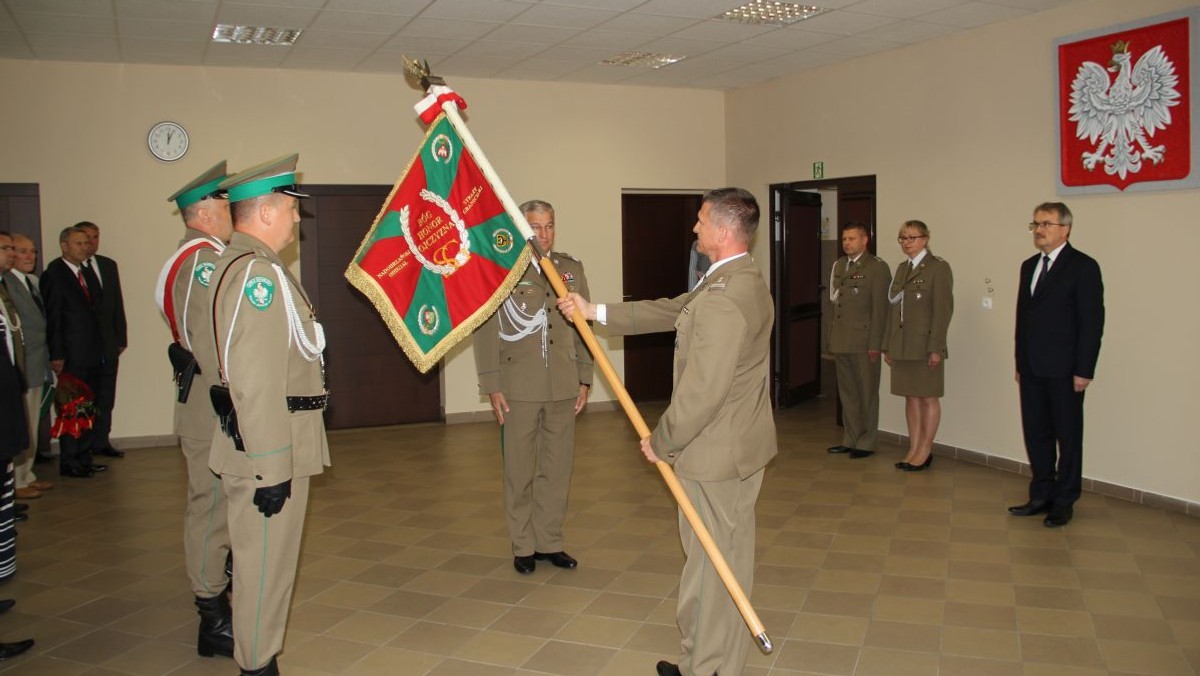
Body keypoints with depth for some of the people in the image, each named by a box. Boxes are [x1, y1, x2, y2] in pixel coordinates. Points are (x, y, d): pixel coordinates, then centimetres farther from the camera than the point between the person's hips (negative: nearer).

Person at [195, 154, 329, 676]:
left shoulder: (230, 265, 14)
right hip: (270, 448, -11)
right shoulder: (260, 272, -19)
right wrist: (271, 470, -23)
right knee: (265, 564, 1)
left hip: (247, 439, 11)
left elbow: (208, 352, 21)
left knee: (257, 556, 20)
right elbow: (257, 382, -25)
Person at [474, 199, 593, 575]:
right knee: (519, 471, 6)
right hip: (518, 388, -3)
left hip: (563, 389, 3)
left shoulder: (572, 269, 9)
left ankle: (549, 542, 23)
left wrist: (584, 379, 7)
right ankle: (523, 547, 20)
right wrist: (492, 387, -8)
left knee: (557, 469, 10)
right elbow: (486, 331, -4)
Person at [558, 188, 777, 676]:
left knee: (710, 560, 5)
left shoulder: (723, 299, -27)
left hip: (716, 452, -10)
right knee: (732, 553, 20)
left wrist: (661, 442, -12)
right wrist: (595, 312, 12)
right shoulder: (746, 279, 8)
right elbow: (670, 310, 14)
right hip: (742, 444, 10)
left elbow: (701, 393, -27)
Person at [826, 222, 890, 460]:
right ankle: (850, 439, 23)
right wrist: (832, 339, 11)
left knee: (867, 393, 4)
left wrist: (875, 344, -15)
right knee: (847, 393, 13)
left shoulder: (877, 267, -7)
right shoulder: (838, 266, 14)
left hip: (864, 342, -6)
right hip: (840, 341, 7)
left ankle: (866, 442, 13)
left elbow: (880, 307, -11)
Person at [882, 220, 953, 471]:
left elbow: (943, 309, -13)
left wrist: (936, 347, -17)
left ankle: (925, 451, 13)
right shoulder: (901, 268, 14)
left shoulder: (938, 267, -7)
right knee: (911, 397, 10)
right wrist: (888, 345, 12)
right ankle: (914, 450, 17)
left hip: (925, 345, -7)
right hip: (902, 345, 7)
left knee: (928, 397, 4)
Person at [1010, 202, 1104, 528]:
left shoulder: (1083, 266, -8)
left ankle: (1064, 501, 15)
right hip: (1032, 369, 6)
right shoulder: (1029, 266, 13)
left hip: (1064, 370, -6)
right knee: (1036, 434, 11)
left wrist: (1084, 370, -14)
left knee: (1068, 436, 5)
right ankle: (1042, 495, 22)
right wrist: (1020, 363, 13)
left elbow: (1092, 322, -11)